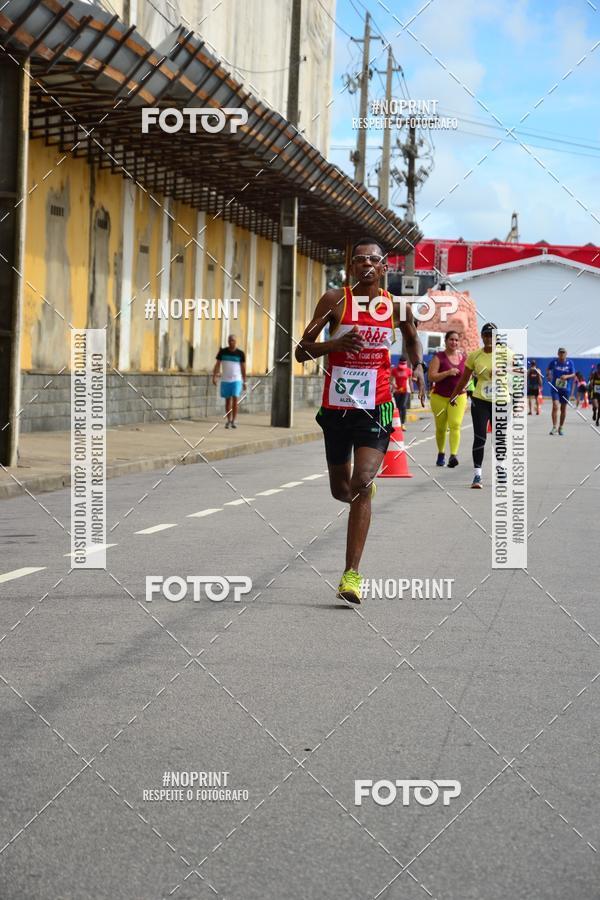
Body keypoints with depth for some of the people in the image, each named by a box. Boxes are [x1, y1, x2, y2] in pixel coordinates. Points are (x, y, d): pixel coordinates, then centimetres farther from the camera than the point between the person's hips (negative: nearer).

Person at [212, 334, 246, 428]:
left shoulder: (240, 353, -2)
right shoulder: (222, 352, 1)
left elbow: (243, 368, 3)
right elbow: (217, 364, 3)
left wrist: (244, 382, 3)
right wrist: (214, 377, -8)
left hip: (236, 380, -2)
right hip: (225, 380, 2)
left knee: (235, 399, -13)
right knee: (228, 400, 8)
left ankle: (233, 421, -9)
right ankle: (228, 421, 17)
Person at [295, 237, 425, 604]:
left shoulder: (397, 307, 3)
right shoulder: (335, 300, -3)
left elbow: (413, 339, 25)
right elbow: (302, 351, -4)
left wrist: (418, 365, 4)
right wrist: (335, 344, -23)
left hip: (375, 408, -1)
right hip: (336, 408, 1)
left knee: (361, 485, -16)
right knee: (341, 490, 13)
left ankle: (352, 574, -14)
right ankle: (364, 487, 54)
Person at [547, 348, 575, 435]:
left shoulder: (570, 363, -1)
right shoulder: (554, 361, -2)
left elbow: (573, 375, -2)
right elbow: (548, 369, 18)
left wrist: (567, 376, -21)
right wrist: (548, 374, -2)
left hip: (565, 389, 2)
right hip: (555, 388, -2)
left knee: (563, 408, 9)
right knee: (555, 406, -18)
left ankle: (561, 427, 24)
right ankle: (554, 427, -14)